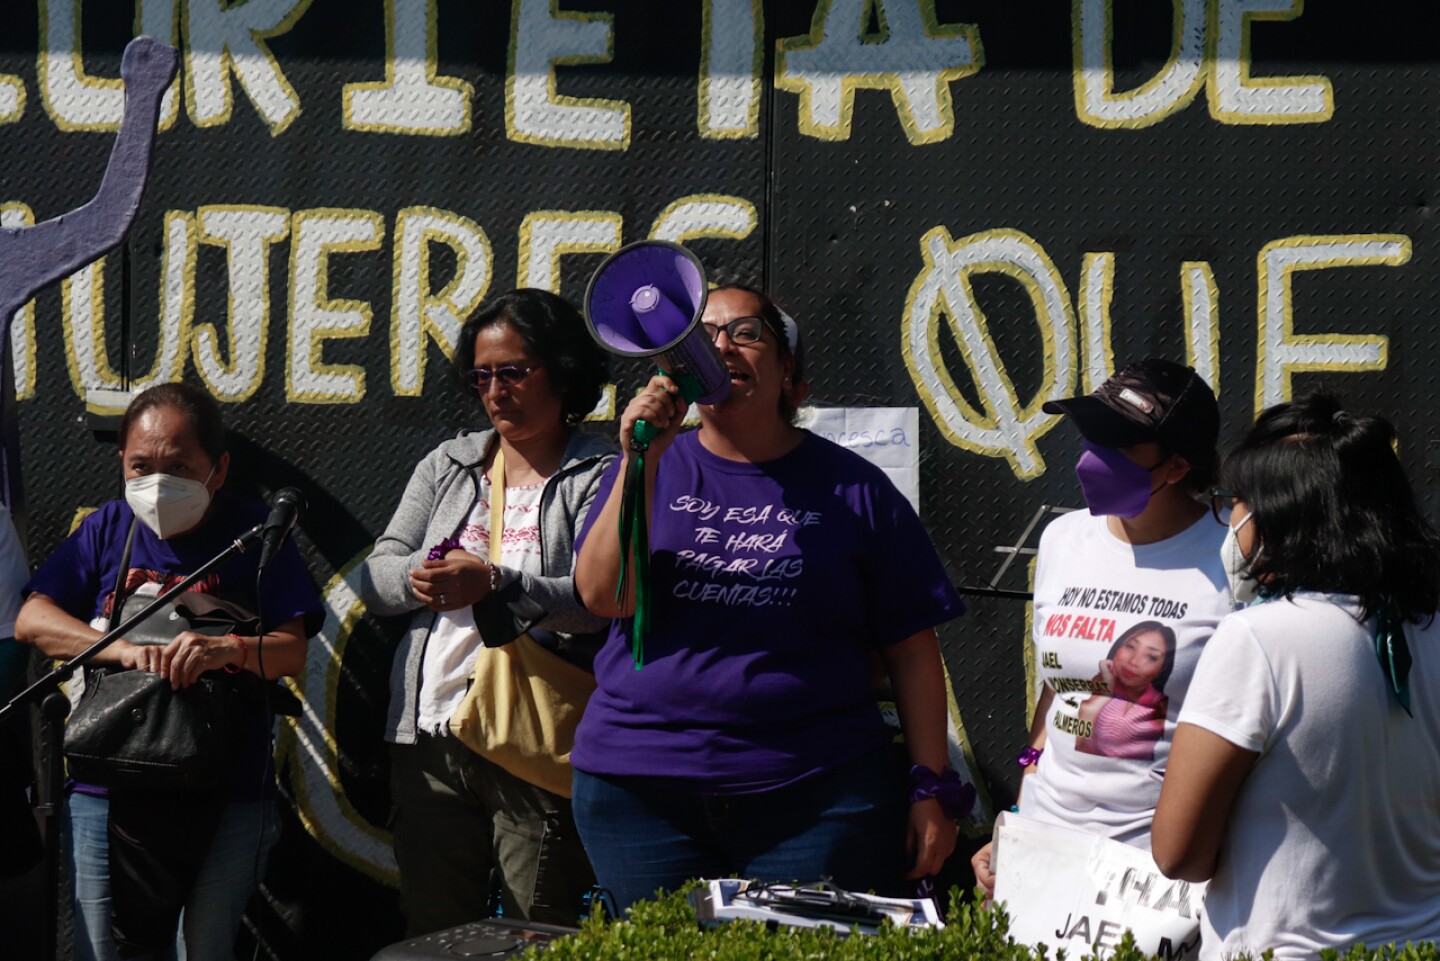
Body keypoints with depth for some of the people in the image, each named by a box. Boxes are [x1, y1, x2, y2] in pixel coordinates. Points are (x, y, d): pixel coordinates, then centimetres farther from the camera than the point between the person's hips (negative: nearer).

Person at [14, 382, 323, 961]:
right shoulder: (107, 529, 9)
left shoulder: (254, 533, 3)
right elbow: (32, 620, -3)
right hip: (107, 792, 2)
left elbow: (292, 652, -5)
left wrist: (230, 650, -27)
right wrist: (123, 649, -19)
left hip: (225, 794, -2)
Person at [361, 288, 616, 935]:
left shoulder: (600, 476, 0)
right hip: (431, 736, 5)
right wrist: (420, 578, -12)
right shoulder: (446, 466, 18)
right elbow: (376, 576, 11)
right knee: (432, 935, 9)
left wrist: (495, 585, -28)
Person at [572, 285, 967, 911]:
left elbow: (912, 649, 5)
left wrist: (934, 789, -1)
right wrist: (641, 461, -13)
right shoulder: (653, 468, 10)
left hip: (815, 790, -1)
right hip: (639, 783, 1)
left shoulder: (851, 490, 6)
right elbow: (604, 597, -6)